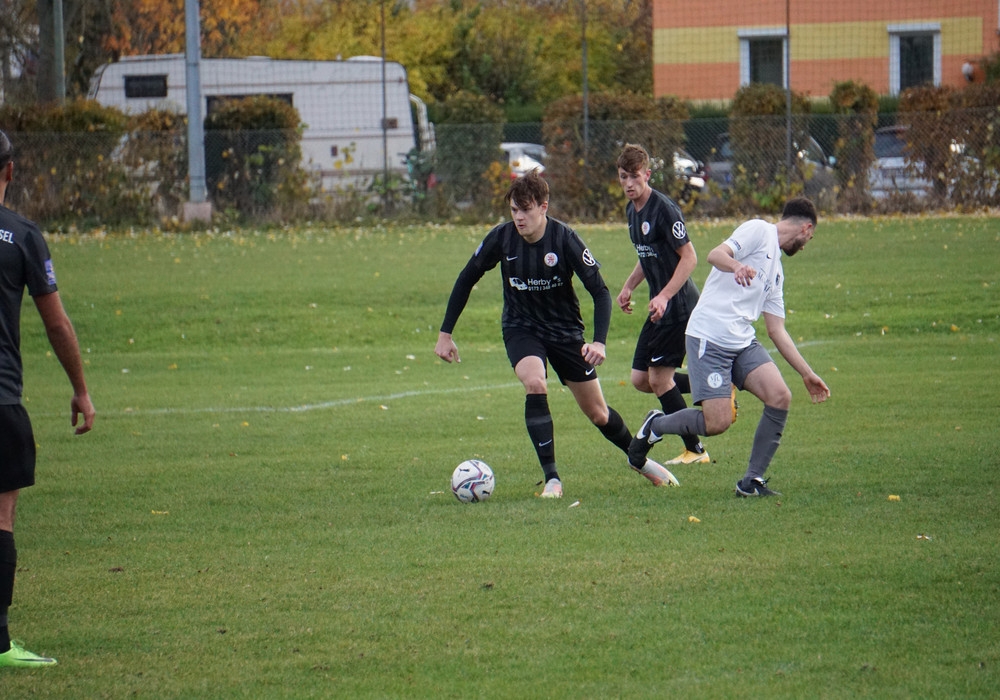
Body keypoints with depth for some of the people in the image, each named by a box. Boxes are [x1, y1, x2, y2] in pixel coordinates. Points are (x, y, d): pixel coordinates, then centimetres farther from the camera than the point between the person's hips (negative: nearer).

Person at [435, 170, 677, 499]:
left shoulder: (564, 239, -22)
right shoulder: (501, 238, -16)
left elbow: (600, 291, -19)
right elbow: (466, 279, -1)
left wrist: (599, 342, -33)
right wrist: (445, 333, -1)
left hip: (565, 329, 0)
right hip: (520, 327, 0)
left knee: (597, 412, 7)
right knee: (535, 385, -30)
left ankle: (638, 459, 38)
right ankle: (552, 479, -23)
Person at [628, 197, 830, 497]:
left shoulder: (776, 271, 24)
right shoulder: (759, 231, 0)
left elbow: (776, 330, 25)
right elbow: (716, 255, -16)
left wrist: (807, 374, 24)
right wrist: (736, 266, -39)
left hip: (743, 342, 8)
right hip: (710, 337, -8)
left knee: (780, 397, -12)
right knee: (718, 422, -14)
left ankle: (752, 481, -3)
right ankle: (655, 426, 15)